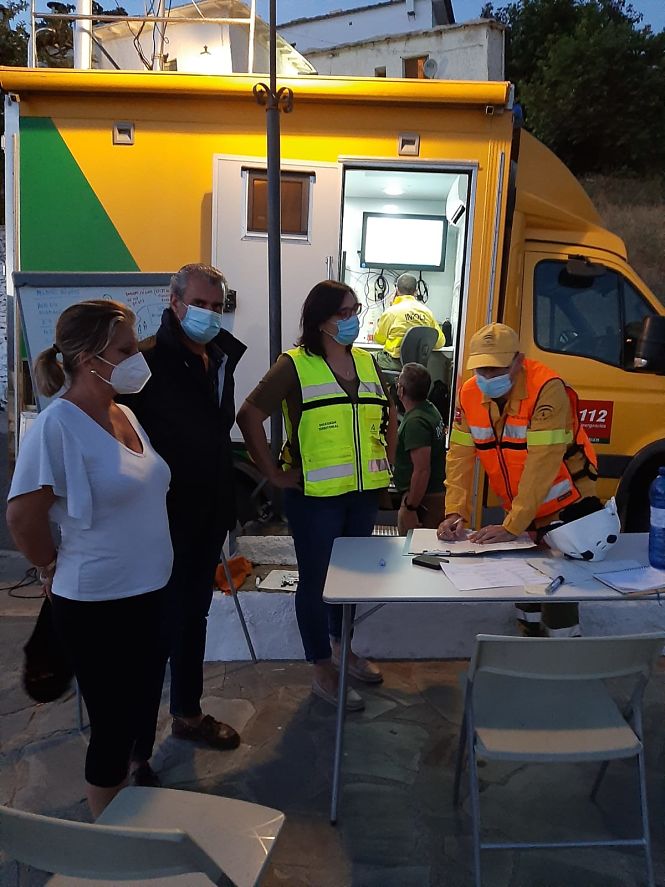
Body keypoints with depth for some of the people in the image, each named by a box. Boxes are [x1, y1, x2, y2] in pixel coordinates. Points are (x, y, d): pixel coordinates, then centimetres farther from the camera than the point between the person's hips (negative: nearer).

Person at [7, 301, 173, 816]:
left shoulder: (125, 414, 4)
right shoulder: (58, 425, -20)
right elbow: (23, 515, -19)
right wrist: (53, 568, -4)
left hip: (149, 591, 8)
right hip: (96, 604, -7)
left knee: (142, 716, 21)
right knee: (113, 726, 9)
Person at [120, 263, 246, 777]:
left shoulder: (221, 358, 7)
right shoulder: (149, 360, -17)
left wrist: (225, 503, 16)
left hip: (208, 516, 8)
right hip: (163, 519, -8)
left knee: (194, 617, 21)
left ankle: (188, 713, 41)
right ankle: (133, 748, 22)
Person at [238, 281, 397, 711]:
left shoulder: (367, 362, 8)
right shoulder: (295, 366, -10)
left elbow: (390, 415, 22)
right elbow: (250, 416, -14)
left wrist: (385, 460, 12)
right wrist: (274, 473, -14)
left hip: (364, 491, 6)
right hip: (315, 495, -6)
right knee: (317, 578, 6)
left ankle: (344, 648, 41)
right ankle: (324, 672, 22)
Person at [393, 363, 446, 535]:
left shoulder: (415, 422, -22)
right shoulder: (430, 409, 9)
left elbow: (422, 470, -27)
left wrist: (410, 508, -22)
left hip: (423, 499, -10)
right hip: (436, 492, 10)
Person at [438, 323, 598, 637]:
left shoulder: (547, 389, -26)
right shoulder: (469, 394, -7)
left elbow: (542, 465, -29)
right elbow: (460, 456, -7)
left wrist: (511, 527, -30)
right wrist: (455, 513, -18)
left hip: (563, 509, -6)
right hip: (518, 512, 6)